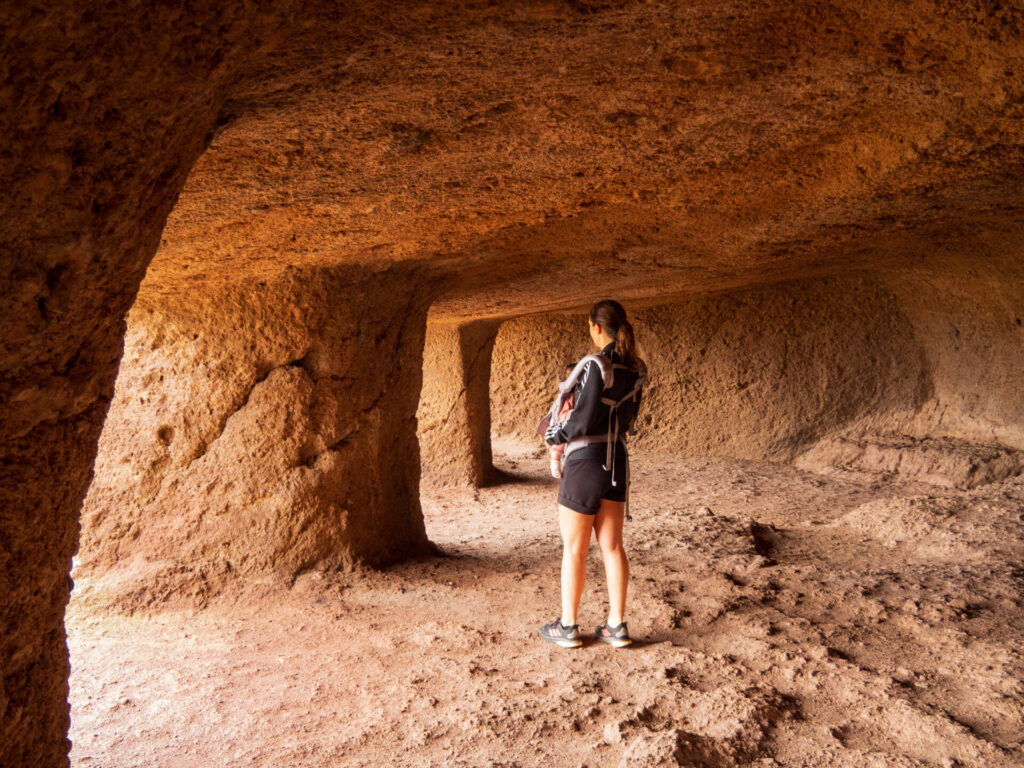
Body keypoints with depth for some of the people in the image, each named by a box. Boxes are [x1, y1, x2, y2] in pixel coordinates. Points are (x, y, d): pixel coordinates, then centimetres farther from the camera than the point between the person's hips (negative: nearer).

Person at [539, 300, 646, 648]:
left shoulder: (597, 366, -19)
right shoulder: (637, 369, 4)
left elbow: (583, 422, -19)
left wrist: (552, 434, -1)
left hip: (586, 463, -7)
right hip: (617, 462, 7)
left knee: (574, 549, 5)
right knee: (612, 546, 12)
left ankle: (568, 627, 16)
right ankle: (616, 625, 17)